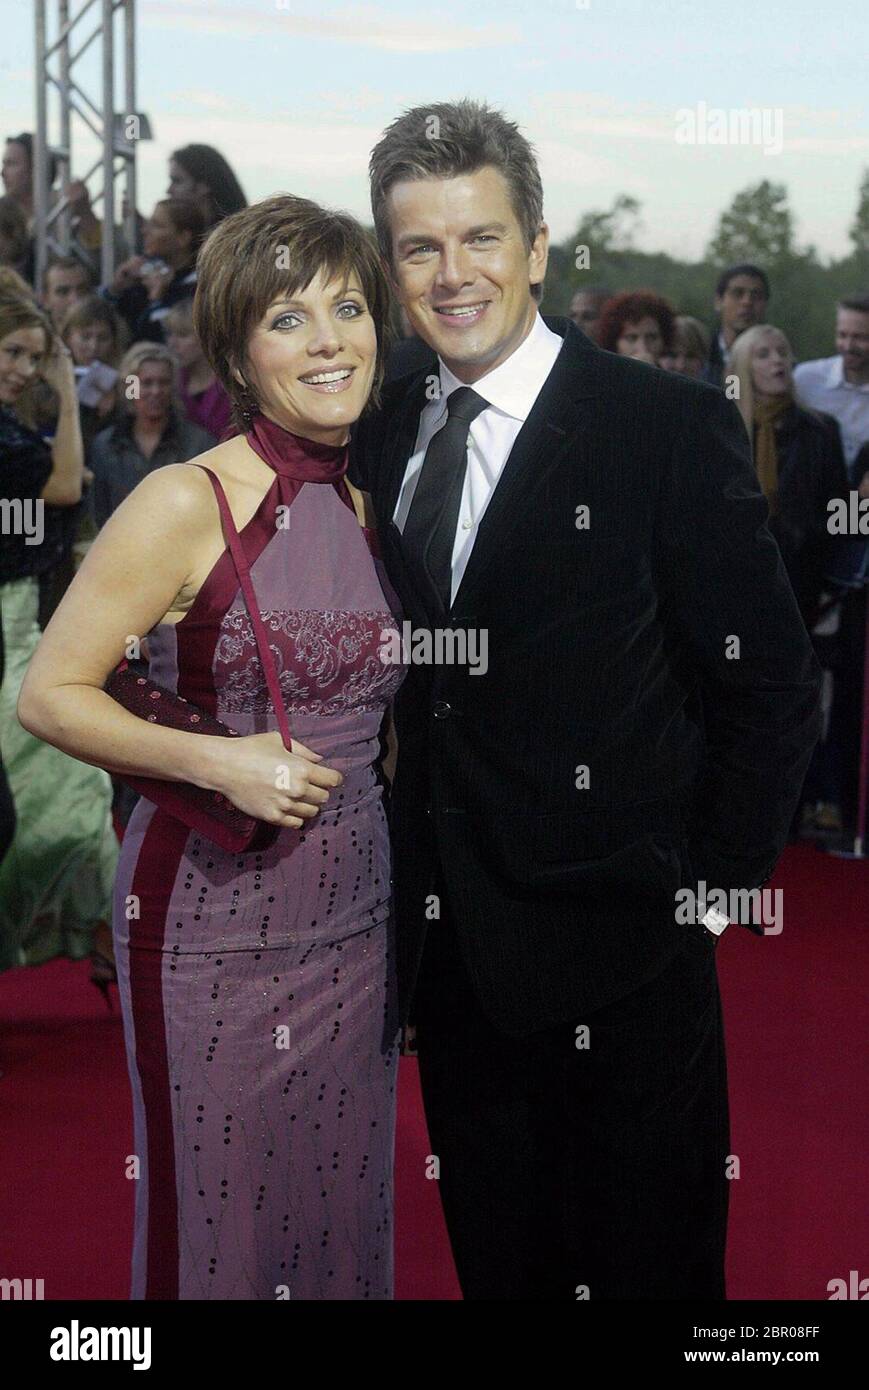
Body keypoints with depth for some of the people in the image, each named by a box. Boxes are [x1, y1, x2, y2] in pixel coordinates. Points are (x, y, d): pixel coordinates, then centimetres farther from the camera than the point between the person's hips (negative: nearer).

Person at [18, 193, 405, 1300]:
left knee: (341, 1209, 13)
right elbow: (49, 695, -11)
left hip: (353, 914, 6)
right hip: (215, 922, -5)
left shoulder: (368, 507, 7)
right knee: (217, 1219, 5)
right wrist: (217, 762, -21)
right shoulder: (185, 504, -12)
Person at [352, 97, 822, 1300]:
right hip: (449, 957, 5)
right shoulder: (379, 439, 7)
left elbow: (774, 683, -7)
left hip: (612, 949, -5)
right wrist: (402, 902, 5)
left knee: (643, 1265, 9)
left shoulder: (671, 426, -10)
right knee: (493, 1259, 17)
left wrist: (710, 891, -8)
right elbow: (399, 688, 12)